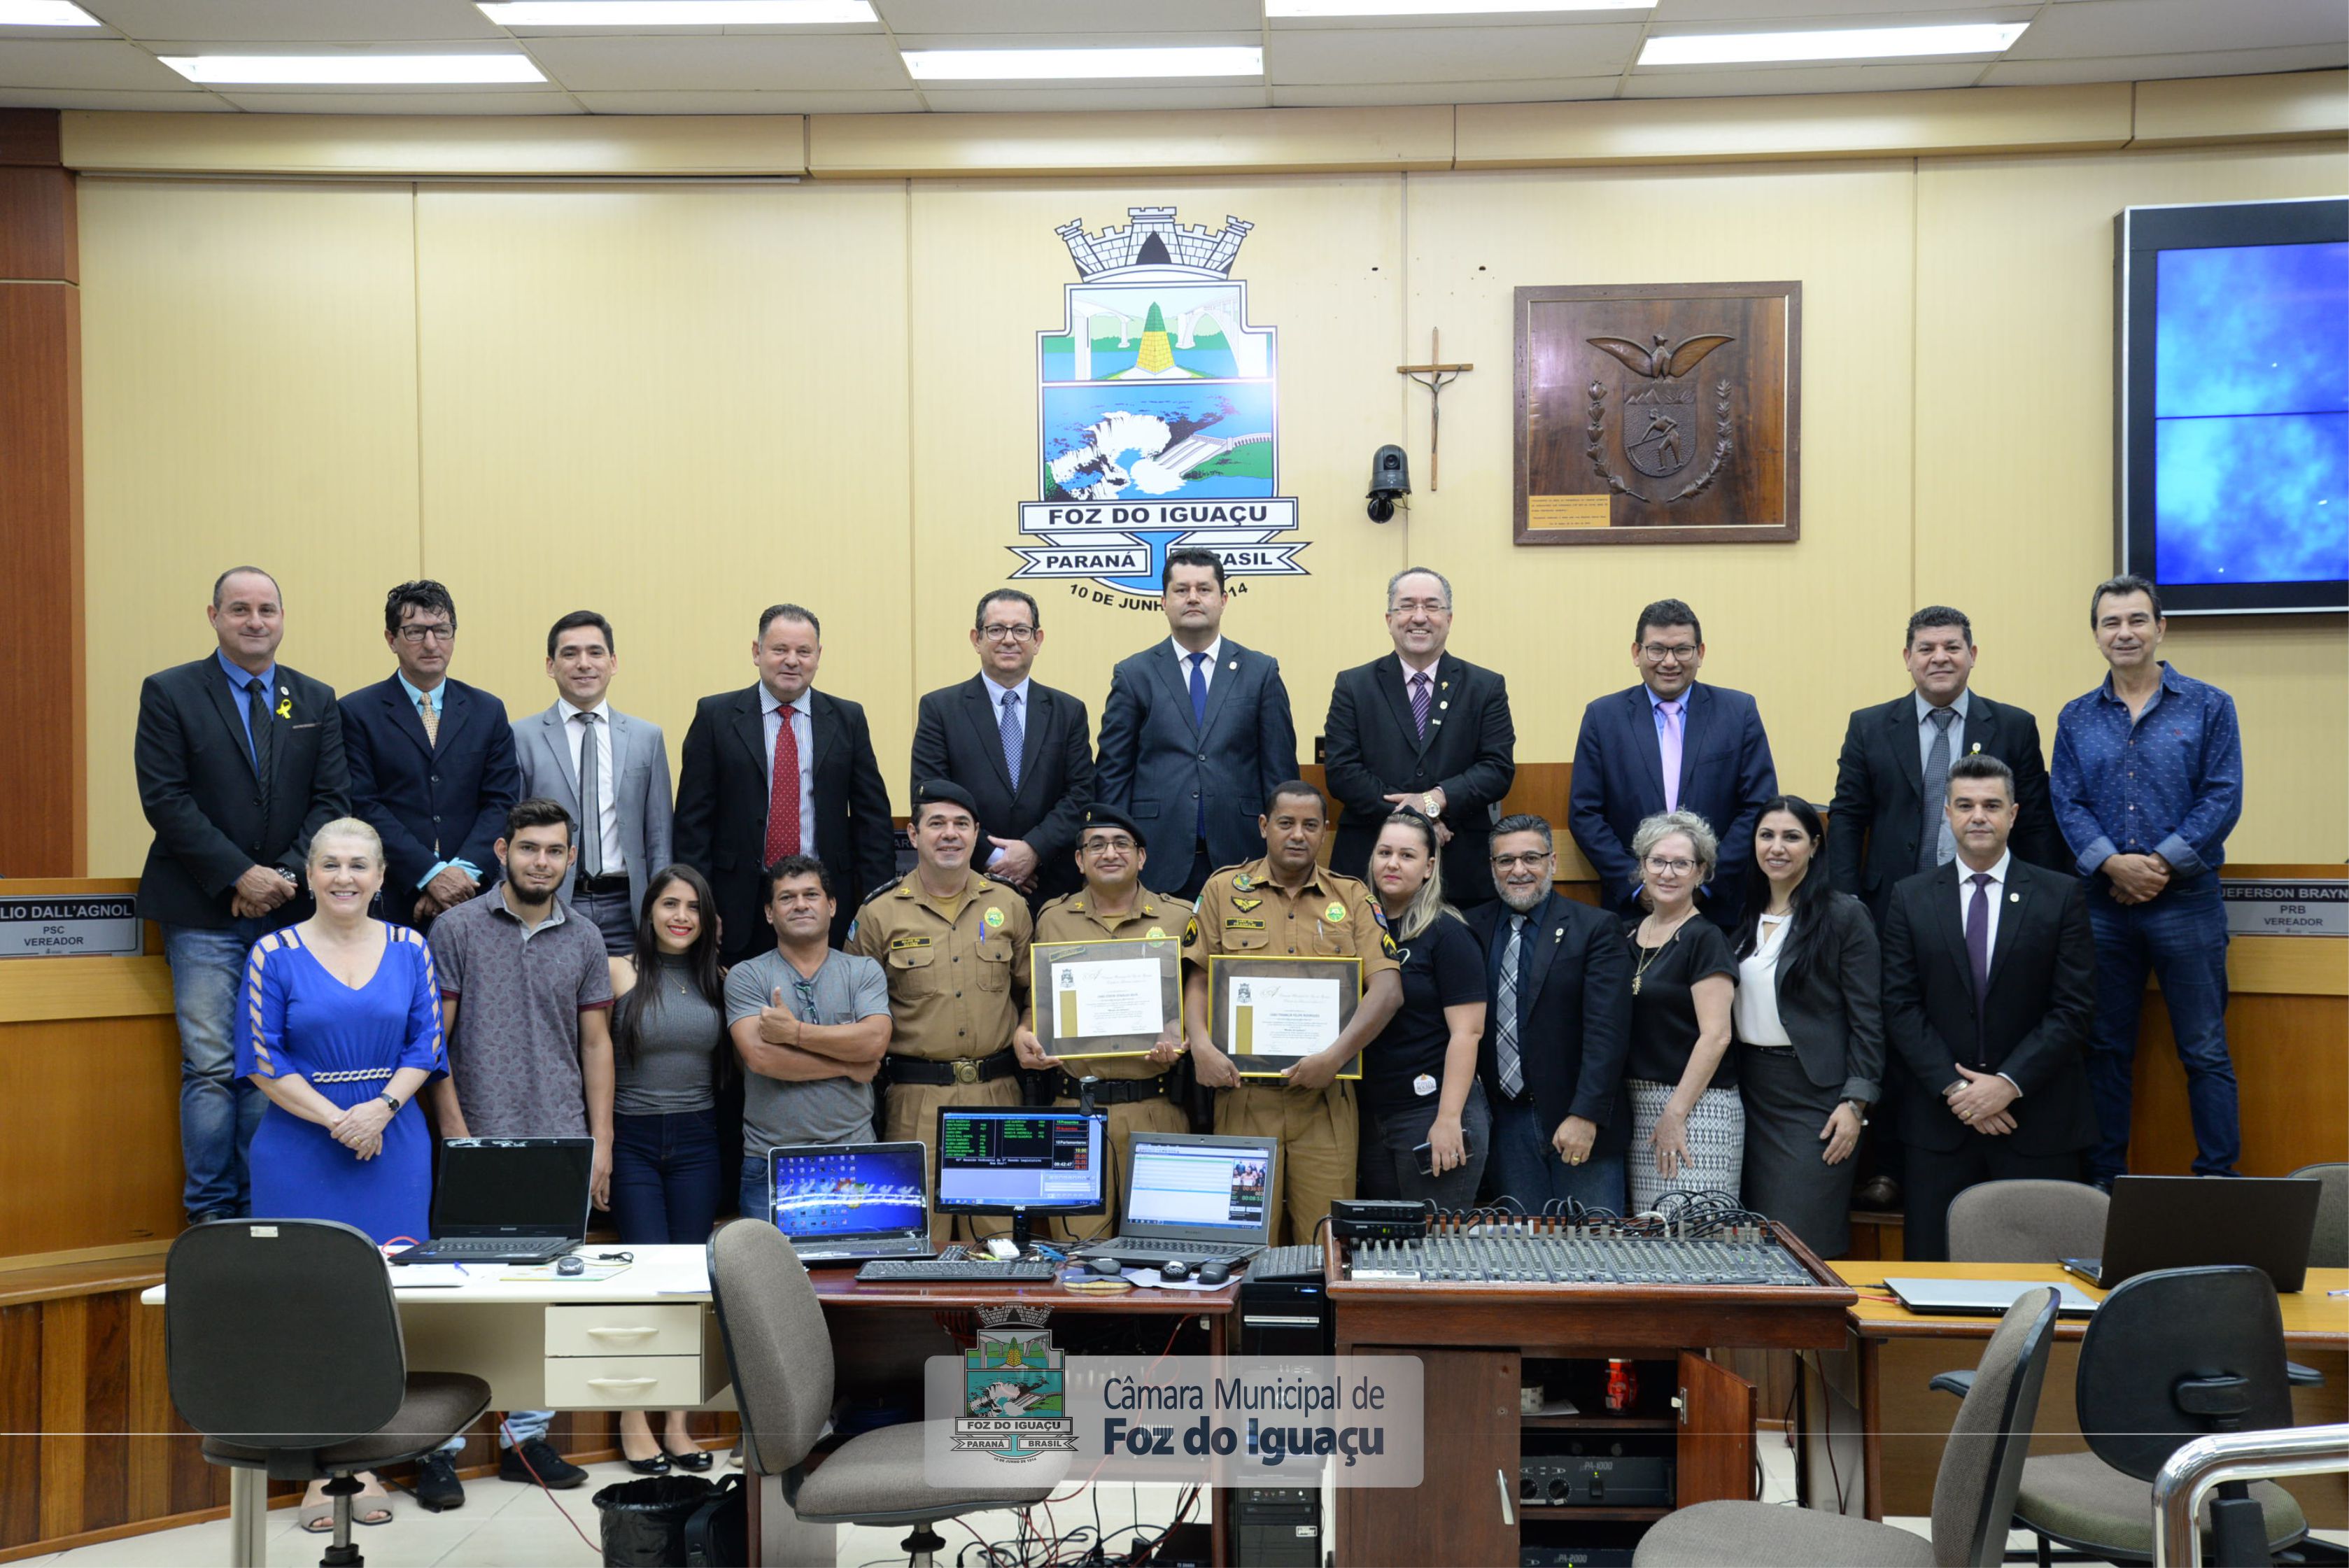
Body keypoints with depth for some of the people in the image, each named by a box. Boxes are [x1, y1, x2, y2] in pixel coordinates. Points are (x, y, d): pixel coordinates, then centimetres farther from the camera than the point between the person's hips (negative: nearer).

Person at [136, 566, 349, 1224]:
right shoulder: (169, 693, 1)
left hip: (289, 910, 3)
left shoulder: (317, 700, 11)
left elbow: (332, 799, 5)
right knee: (210, 1069, -2)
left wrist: (288, 874, -10)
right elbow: (165, 799, -7)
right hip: (204, 912, -2)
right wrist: (240, 875, -13)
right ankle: (209, 1214, 7)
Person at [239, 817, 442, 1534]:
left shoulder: (410, 950, 5)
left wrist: (379, 1110, -12)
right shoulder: (275, 955, -1)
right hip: (301, 1148, -2)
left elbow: (425, 1045, 4)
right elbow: (263, 1059, -4)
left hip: (393, 1146, 2)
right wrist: (336, 1120, -12)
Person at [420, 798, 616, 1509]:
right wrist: (457, 1133, -8)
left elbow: (596, 1044, 11)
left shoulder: (583, 940, 9)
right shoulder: (457, 929, -1)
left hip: (562, 1146, 4)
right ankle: (440, 1447, 7)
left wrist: (601, 1143, 5)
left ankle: (527, 1438, 19)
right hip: (481, 1143, -3)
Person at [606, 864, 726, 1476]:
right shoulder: (619, 973, -3)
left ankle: (678, 1422, 11)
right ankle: (633, 1419, 6)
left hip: (696, 1140, 3)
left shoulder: (717, 980, 7)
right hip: (633, 1138, -3)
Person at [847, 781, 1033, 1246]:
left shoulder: (1009, 907, 10)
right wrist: (873, 1066, -5)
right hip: (915, 1101, -2)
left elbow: (1032, 992, 18)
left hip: (997, 1092, 2)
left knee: (999, 1235, 4)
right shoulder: (880, 915, 3)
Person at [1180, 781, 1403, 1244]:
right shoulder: (1224, 890, 9)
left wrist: (1335, 1055, -16)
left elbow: (1387, 988, -2)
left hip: (1325, 1098, 0)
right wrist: (1202, 1046, -11)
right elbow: (1197, 979, 7)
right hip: (1242, 1092, 0)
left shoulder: (1353, 898, 9)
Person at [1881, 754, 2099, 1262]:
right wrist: (1954, 1088, -9)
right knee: (1932, 1271, 4)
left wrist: (2009, 1083, -11)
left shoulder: (2062, 895, 3)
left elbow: (2075, 1006, -3)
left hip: (2040, 1124, -1)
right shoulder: (1911, 898, 6)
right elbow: (1901, 1007, 1)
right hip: (1940, 1123, 1)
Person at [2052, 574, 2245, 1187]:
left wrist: (2161, 863, -14)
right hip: (2103, 903, 3)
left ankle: (2218, 1178, 9)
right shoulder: (2077, 718, 9)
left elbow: (2222, 798, -5)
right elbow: (2067, 804, 3)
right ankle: (2104, 1178, 17)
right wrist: (2112, 863, -14)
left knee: (2205, 1050, 1)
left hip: (2186, 901, -2)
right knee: (2106, 1049, 9)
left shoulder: (2208, 706, 2)